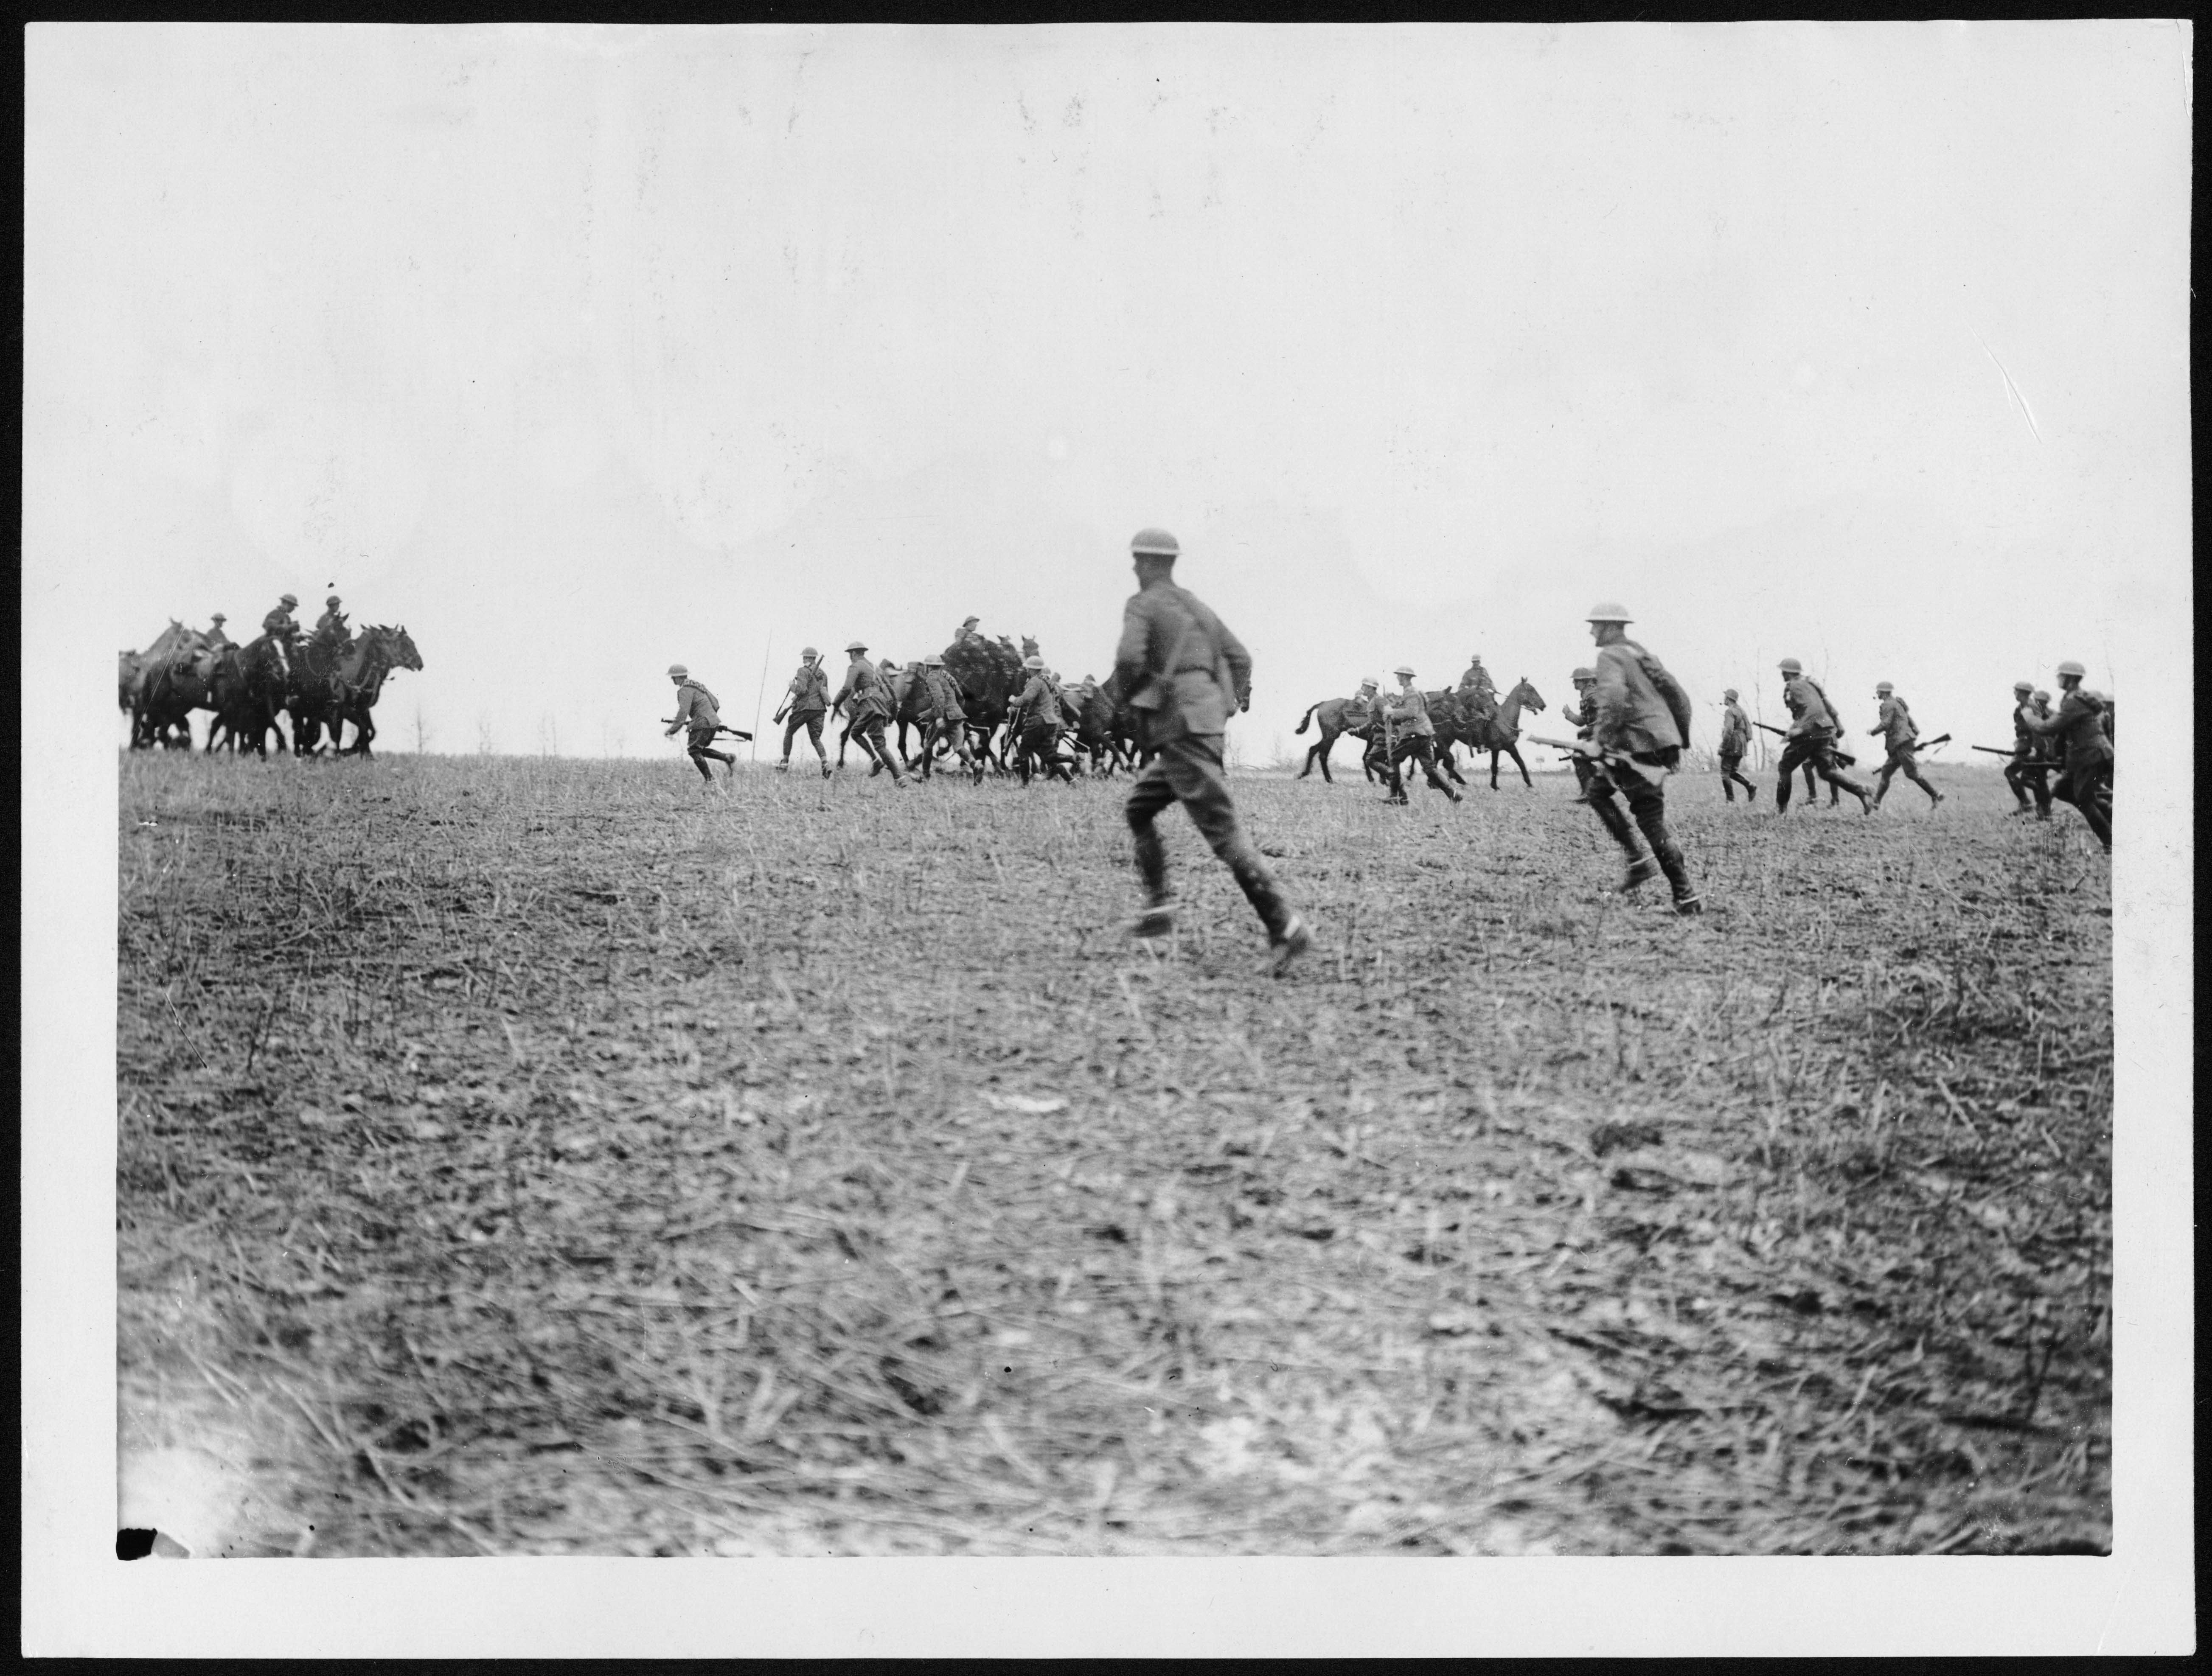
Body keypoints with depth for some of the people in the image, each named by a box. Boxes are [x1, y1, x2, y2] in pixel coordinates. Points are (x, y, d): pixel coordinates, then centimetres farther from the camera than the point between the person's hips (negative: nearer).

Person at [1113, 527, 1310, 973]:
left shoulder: (1143, 604, -3)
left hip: (1181, 727, -9)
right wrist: (1239, 699, 35)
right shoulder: (1194, 605, 20)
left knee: (1223, 827, -14)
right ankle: (1159, 907, 15)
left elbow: (1129, 658, -19)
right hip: (1206, 718, 9)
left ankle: (1284, 925, -22)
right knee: (1137, 808, 21)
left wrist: (1127, 690, 1)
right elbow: (1239, 656, 21)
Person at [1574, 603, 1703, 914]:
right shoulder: (1640, 653, 18)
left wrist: (1600, 739, -19)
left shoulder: (1610, 657, -9)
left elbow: (1615, 698, -28)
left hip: (1642, 746, -10)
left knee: (1652, 824, -4)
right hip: (1664, 742, 10)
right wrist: (1680, 738, 23)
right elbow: (1677, 694, 19)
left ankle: (1687, 898, -2)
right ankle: (1640, 859, 14)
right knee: (1599, 790, 21)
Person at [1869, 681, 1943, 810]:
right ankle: (1876, 802, 8)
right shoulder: (1897, 704, 23)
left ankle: (1935, 795, -12)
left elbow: (1885, 724, -16)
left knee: (1911, 773, -11)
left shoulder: (1888, 705, -7)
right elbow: (1911, 722, 23)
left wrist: (1872, 731, -2)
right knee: (1886, 772, 9)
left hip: (1902, 743, -10)